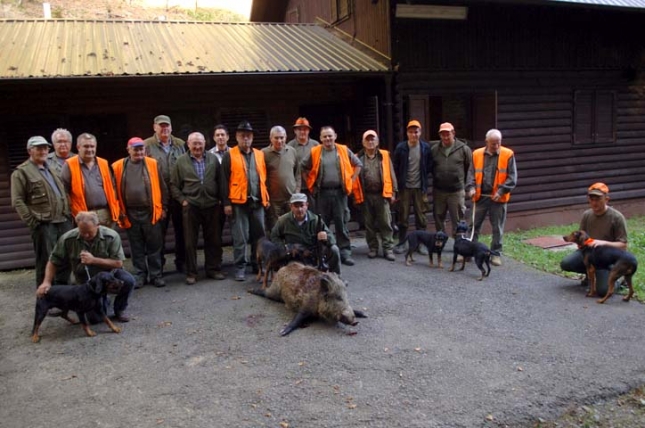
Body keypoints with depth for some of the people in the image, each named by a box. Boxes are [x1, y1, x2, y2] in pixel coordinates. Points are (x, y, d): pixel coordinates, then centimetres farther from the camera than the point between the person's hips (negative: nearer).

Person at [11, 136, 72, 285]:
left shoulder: (51, 167, 20)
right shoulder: (21, 172, -1)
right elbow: (17, 201, -7)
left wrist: (68, 214, 12)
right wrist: (32, 221, -13)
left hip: (64, 221, 6)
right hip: (43, 224, -6)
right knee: (46, 262, -3)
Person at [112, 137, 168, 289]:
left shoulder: (152, 164, 2)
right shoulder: (118, 167, 2)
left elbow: (162, 187, 5)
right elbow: (115, 190, 5)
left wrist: (163, 207, 2)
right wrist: (118, 211, 1)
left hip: (150, 212, 0)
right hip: (130, 214, 1)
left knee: (154, 246, 5)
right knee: (136, 247, 10)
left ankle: (155, 275, 16)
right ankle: (140, 275, 21)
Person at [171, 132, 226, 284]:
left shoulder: (213, 159, 6)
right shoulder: (181, 161, 1)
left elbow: (220, 181, 9)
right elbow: (174, 184, 4)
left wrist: (221, 199, 4)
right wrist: (182, 200, -3)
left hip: (212, 206, 2)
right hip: (191, 206, -1)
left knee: (214, 240, 8)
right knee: (190, 241, 4)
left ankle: (213, 269, 21)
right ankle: (191, 273, 13)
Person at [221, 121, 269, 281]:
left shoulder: (259, 154, 13)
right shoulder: (229, 156, 0)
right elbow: (225, 181, -3)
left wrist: (266, 198, 10)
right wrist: (226, 202, -8)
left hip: (258, 202, 4)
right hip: (239, 203, -4)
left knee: (259, 235, 10)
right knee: (240, 237, 0)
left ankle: (259, 265, 23)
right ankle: (240, 267, 11)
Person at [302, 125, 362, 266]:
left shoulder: (343, 150, 5)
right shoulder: (315, 152, 3)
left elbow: (358, 164, 13)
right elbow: (304, 168, 12)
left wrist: (350, 181, 6)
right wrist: (311, 185, 7)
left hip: (340, 192, 0)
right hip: (322, 193, 0)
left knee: (342, 224, 3)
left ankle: (345, 253, 10)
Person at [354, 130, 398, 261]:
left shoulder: (384, 155, 5)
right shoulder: (359, 158, 4)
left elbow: (391, 174, 5)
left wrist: (393, 192, 1)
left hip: (382, 195, 0)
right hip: (366, 196, 1)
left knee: (385, 223, 0)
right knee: (369, 224, 8)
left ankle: (388, 249, 5)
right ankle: (373, 248, 20)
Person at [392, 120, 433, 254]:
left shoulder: (426, 147, 0)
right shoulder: (401, 147, -3)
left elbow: (430, 167, 7)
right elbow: (395, 167, 1)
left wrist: (425, 181, 0)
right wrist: (397, 184, -1)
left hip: (420, 187, 1)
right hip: (405, 187, -1)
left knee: (421, 216, 6)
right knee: (403, 216, 4)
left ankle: (421, 243, 16)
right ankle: (401, 243, 15)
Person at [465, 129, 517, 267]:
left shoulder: (508, 154, -3)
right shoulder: (477, 154, 3)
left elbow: (512, 177, -3)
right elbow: (471, 174, 6)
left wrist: (501, 191, -15)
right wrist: (471, 187, -11)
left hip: (498, 198, -1)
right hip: (480, 197, 2)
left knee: (497, 228, 7)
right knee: (474, 225, 7)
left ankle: (496, 254, 18)